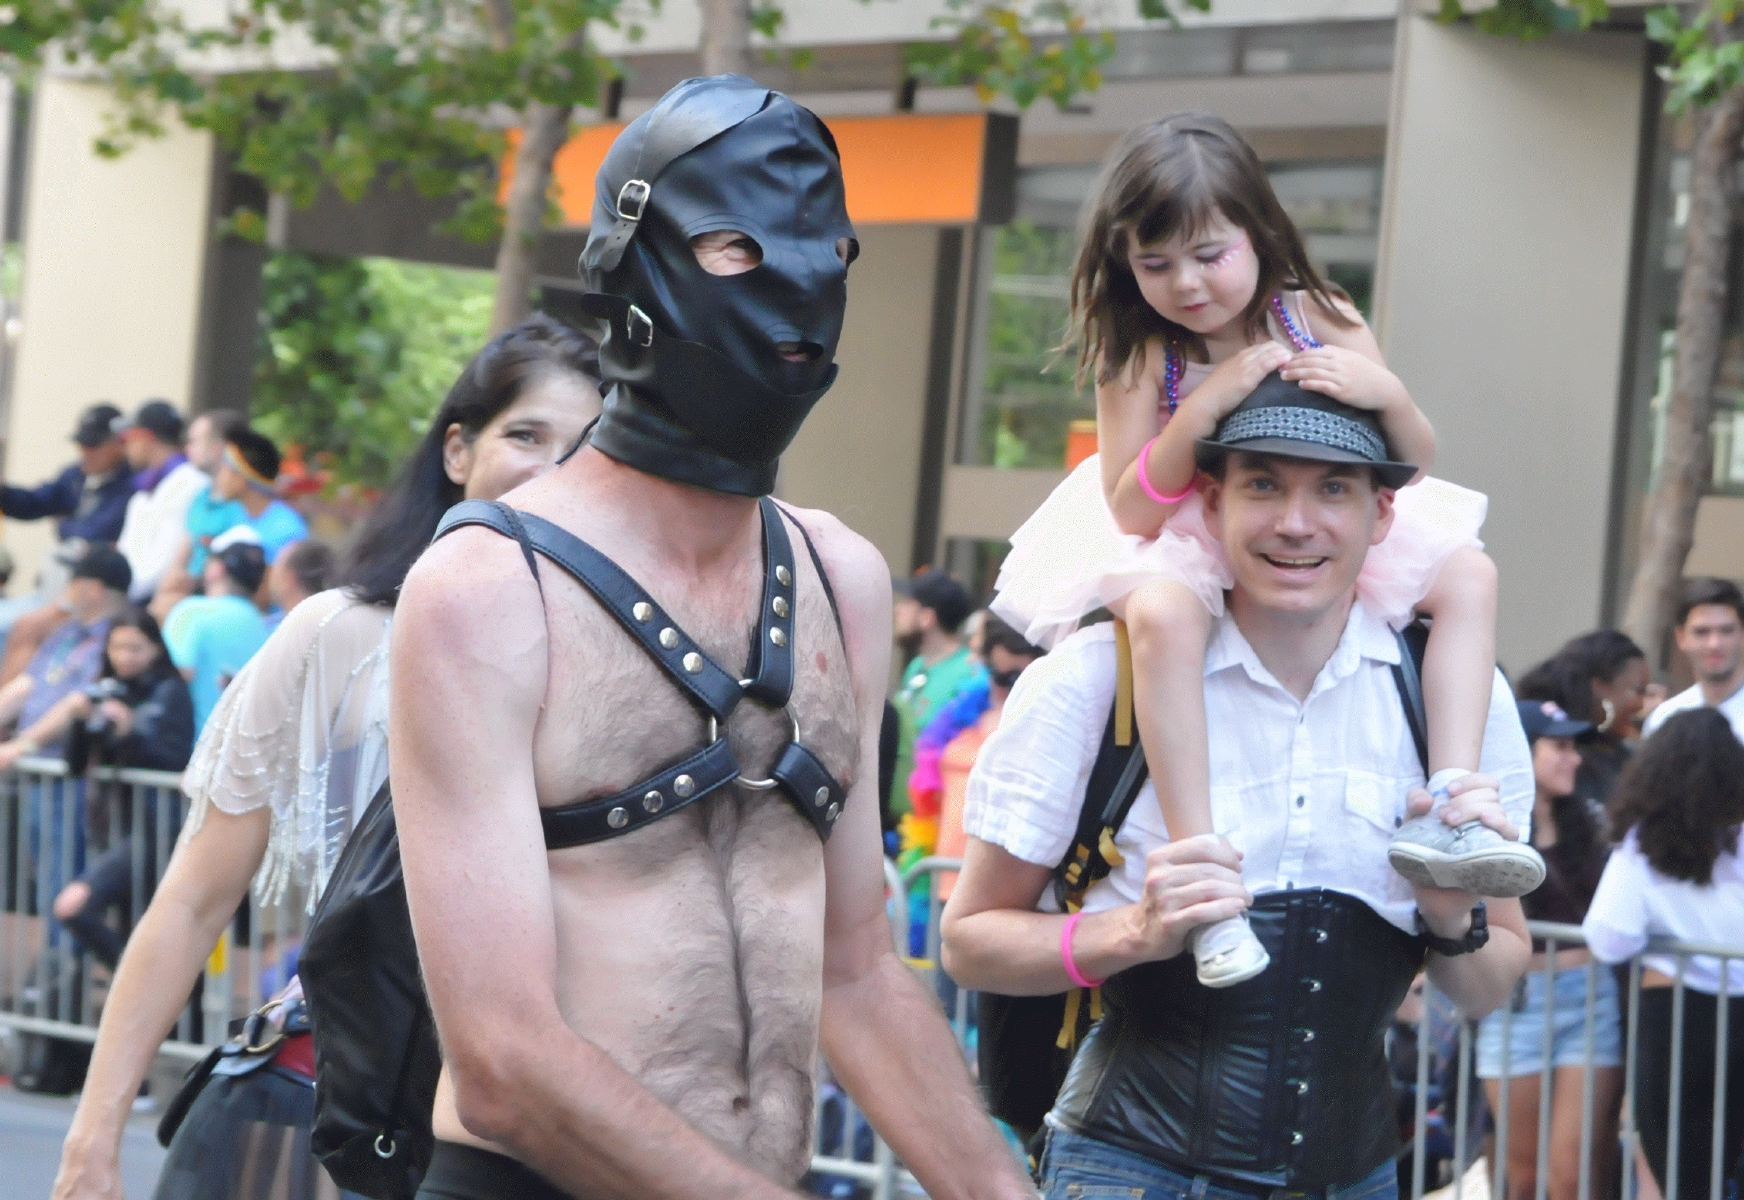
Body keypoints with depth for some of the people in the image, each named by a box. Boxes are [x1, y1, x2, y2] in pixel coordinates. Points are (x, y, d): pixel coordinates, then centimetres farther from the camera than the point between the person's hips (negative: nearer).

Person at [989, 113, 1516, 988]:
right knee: (1163, 612, -39)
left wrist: (1384, 392, -27)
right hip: (1185, 549, -4)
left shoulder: (1318, 321, -7)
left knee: (1467, 575, -11)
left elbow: (1413, 466, -4)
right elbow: (1130, 508, -19)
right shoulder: (1140, 355, -14)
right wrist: (1207, 404, -30)